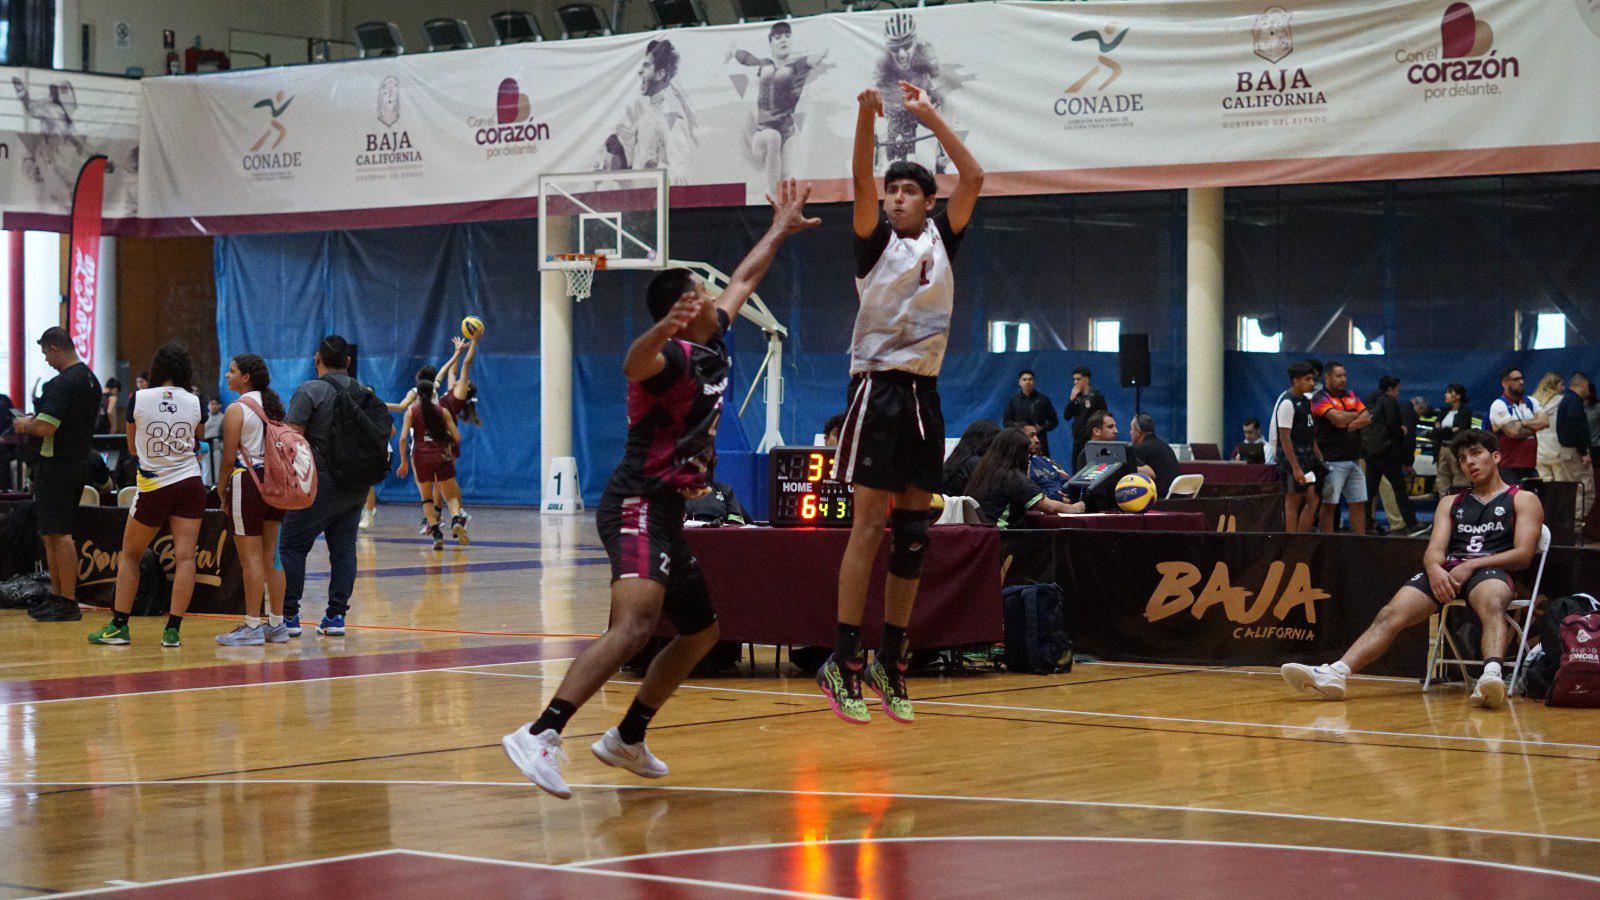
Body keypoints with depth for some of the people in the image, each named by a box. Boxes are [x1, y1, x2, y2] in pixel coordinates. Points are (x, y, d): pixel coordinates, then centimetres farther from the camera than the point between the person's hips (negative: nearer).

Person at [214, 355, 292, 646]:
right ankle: (277, 624, 13)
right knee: (271, 555, 11)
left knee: (250, 557, -4)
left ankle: (252, 626, -3)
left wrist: (222, 491, 1)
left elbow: (229, 458, -10)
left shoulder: (236, 410, -9)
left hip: (248, 481, -7)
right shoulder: (273, 406, 12)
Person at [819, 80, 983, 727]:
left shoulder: (941, 239, 14)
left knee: (913, 531, 5)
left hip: (924, 392, 5)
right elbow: (861, 183, -13)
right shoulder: (877, 240, 4)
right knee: (870, 523, -10)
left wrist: (930, 117, 1)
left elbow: (974, 178, 5)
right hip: (879, 387, -5)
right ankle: (843, 661, -11)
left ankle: (891, 661, 11)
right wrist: (867, 117, -26)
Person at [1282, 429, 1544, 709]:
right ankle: (1334, 674, -43)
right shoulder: (1450, 503, 31)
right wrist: (1434, 569, -12)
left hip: (1491, 570, -4)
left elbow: (1524, 554, 2)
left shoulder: (1523, 500, 17)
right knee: (1390, 615, -23)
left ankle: (1492, 675, -68)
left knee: (1491, 604, -42)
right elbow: (1434, 548, 15)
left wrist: (1471, 566, -11)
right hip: (1446, 571, 4)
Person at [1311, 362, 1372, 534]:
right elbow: (1339, 420, -18)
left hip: (1354, 460, 7)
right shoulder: (1320, 398, -6)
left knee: (1359, 503, 8)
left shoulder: (1350, 395, 17)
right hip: (1332, 460, -7)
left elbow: (1368, 418, 7)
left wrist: (1351, 425, -11)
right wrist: (1357, 415, 1)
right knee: (1329, 504, -5)